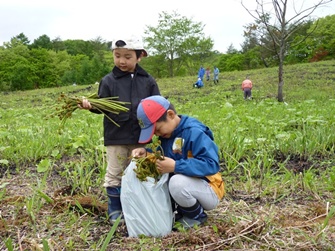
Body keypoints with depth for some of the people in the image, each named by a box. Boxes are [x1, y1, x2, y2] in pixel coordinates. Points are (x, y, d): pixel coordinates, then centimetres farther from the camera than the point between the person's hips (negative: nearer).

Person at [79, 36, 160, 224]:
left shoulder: (148, 81, 3)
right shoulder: (108, 81, -1)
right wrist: (91, 105, -20)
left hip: (140, 136, 1)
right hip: (116, 136, -1)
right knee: (115, 173, 8)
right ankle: (115, 210, 22)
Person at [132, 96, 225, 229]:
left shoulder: (194, 132, -24)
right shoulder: (167, 133, 2)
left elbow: (211, 164, -33)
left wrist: (175, 166, -37)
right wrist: (146, 152, -8)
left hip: (209, 191, -8)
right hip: (184, 184, 8)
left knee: (177, 183, -37)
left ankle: (197, 216, -6)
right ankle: (182, 212, 8)